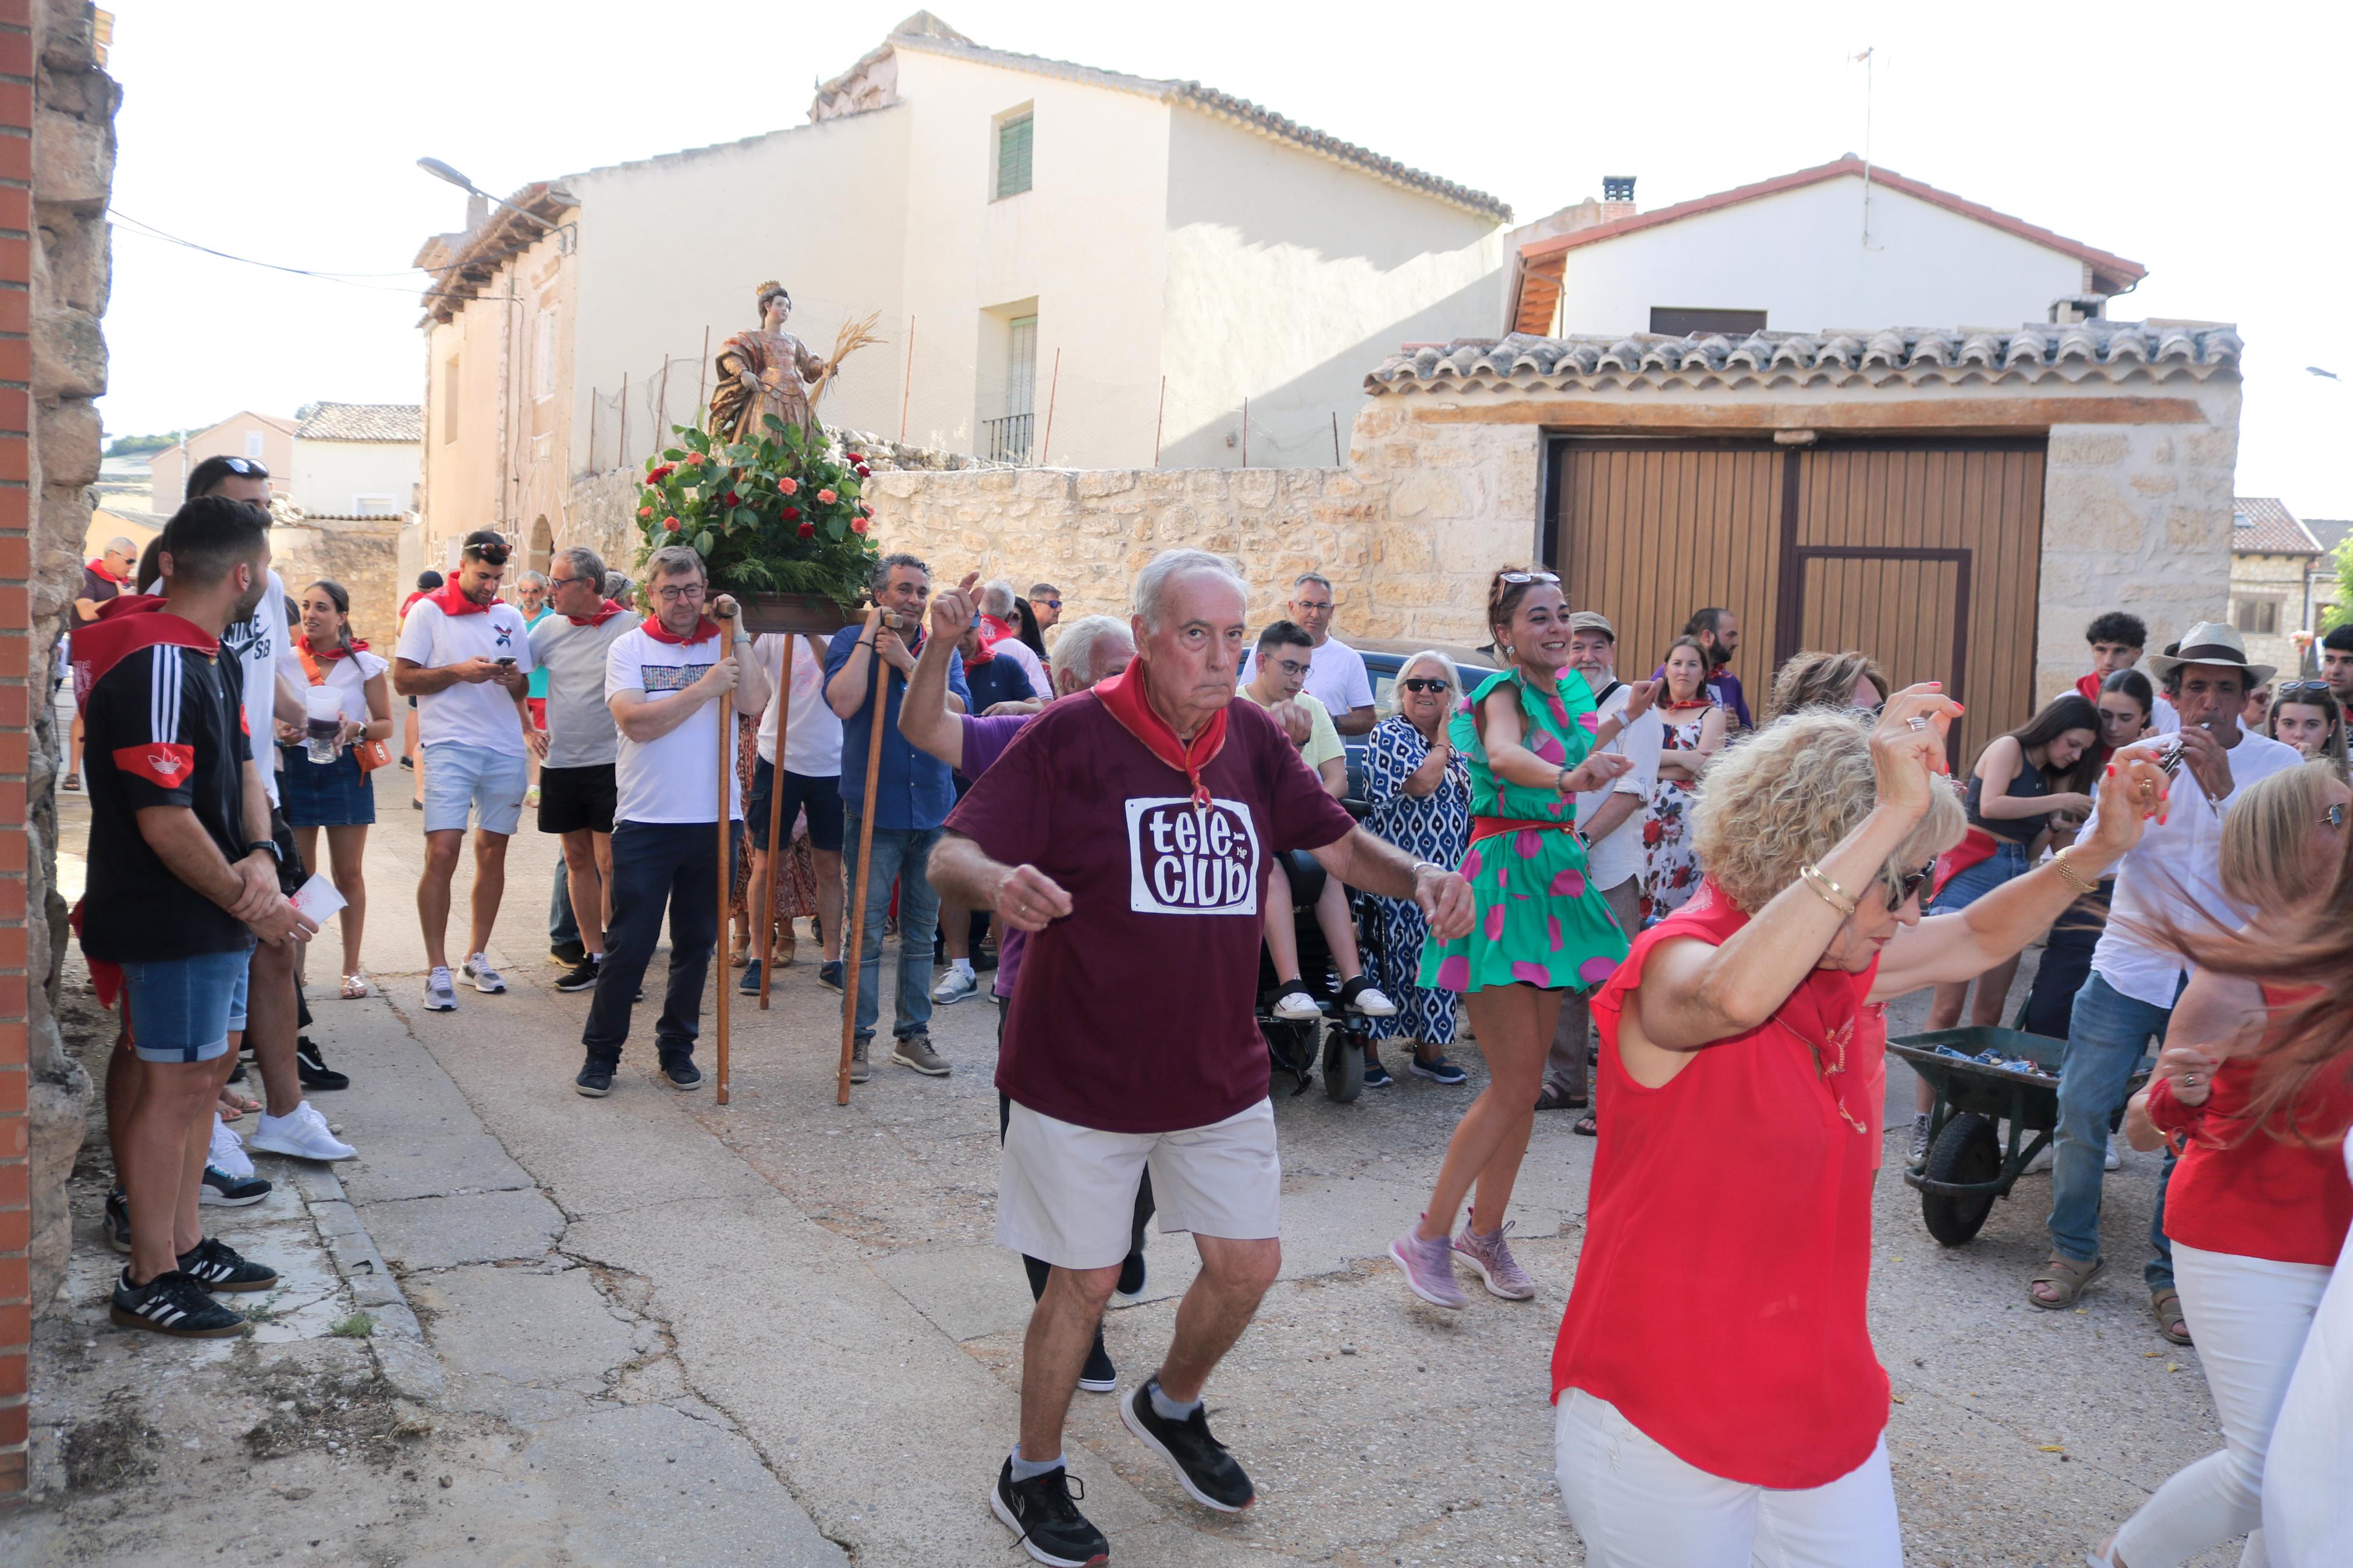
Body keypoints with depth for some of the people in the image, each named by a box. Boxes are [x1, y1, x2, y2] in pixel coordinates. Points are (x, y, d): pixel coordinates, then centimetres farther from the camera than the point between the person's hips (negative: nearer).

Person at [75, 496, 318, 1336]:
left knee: (205, 1071, 17)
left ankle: (185, 1243, 29)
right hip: (170, 920, -10)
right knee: (173, 1084, -1)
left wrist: (260, 857, -8)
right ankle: (147, 1280, 11)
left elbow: (242, 768, 11)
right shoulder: (157, 666, -22)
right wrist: (250, 905, -15)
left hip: (213, 912, 10)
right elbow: (164, 820, -24)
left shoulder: (214, 657, 10)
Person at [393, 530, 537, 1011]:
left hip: (505, 749, 4)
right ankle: (437, 970, -5)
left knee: (493, 852, 8)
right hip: (450, 747, -4)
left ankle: (477, 955, 22)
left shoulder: (510, 616, 13)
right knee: (442, 853, -12)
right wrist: (458, 671, -15)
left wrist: (513, 679, -4)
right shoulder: (428, 611, 2)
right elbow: (403, 680, -2)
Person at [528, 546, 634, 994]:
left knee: (610, 863, -5)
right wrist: (528, 728, 5)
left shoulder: (627, 628, -8)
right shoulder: (551, 627, 6)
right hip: (561, 762, 5)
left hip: (610, 762, -5)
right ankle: (592, 954, 19)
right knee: (577, 859, 10)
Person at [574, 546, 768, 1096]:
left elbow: (754, 703, -13)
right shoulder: (629, 648, 1)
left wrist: (735, 633, -11)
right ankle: (601, 1051, 15)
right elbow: (636, 722, -14)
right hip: (646, 820, -2)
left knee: (697, 943, 11)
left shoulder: (726, 643, 6)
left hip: (714, 820, 2)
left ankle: (676, 1047, 25)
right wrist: (704, 688, -16)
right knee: (629, 944, 1)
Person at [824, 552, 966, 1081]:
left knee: (921, 931, 11)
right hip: (873, 810, -3)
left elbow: (958, 710, -10)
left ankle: (913, 1034, 21)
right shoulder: (850, 641, -1)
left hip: (932, 810, 4)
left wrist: (906, 662, -16)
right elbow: (844, 702, -20)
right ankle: (857, 1037, 8)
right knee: (867, 931, -2)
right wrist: (868, 637, -14)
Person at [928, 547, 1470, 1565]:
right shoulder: (1070, 736, -15)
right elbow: (951, 852, -17)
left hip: (1220, 1074, 5)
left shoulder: (1253, 739, 0)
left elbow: (1339, 843, 8)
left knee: (1248, 1263, 13)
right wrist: (999, 881, -41)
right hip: (1083, 1079, -5)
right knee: (1086, 1282, 8)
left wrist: (1419, 878, -13)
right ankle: (1031, 1476, 33)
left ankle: (1171, 1407, 45)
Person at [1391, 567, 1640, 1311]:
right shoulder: (1504, 691, -12)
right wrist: (1567, 778, -54)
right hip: (1504, 877, -8)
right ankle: (1428, 1239, 1)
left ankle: (1485, 1230, 24)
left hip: (1553, 878, 8)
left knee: (1526, 1079, 11)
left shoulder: (1568, 687, 12)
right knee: (1516, 1082, -10)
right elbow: (1505, 754, -38)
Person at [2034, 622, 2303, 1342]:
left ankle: (2170, 1275, 19)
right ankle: (2073, 1251, 18)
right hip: (2128, 965, 1)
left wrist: (2222, 789, -24)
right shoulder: (2141, 757, 1)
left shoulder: (2277, 765, -1)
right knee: (2082, 1110, -1)